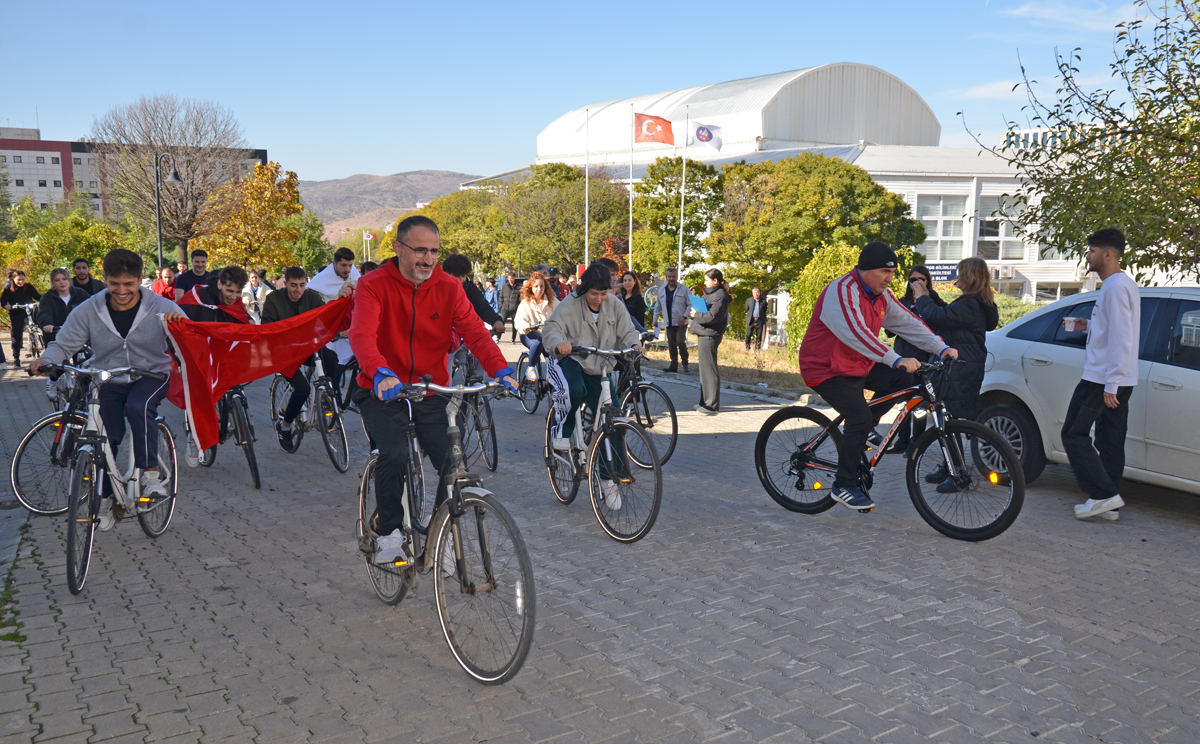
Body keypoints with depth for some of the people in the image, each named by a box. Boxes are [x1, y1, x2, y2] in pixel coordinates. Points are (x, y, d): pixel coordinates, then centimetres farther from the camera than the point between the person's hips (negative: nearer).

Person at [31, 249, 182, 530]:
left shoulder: (161, 308, -13)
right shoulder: (88, 311, -8)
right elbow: (64, 345, -1)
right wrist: (45, 360, -23)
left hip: (151, 376, -2)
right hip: (108, 382, 3)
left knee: (138, 406, -34)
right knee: (104, 437, -9)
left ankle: (150, 473, -18)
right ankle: (104, 499, 15)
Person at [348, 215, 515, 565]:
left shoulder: (449, 287, -1)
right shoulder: (374, 285, -11)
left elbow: (474, 331, -12)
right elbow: (362, 334, -26)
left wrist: (501, 371, -31)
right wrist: (381, 373, -47)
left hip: (431, 394, 3)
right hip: (384, 393, -3)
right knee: (394, 455, -26)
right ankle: (388, 533, -2)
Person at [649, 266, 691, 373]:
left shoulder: (684, 289, -1)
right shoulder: (661, 290, 11)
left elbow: (690, 305, -1)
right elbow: (658, 306, 19)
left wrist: (684, 316, -13)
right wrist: (655, 319, 14)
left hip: (681, 323, -4)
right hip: (668, 323, 4)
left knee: (680, 342, -15)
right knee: (671, 345, 8)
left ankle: (685, 364, -1)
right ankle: (674, 365, 15)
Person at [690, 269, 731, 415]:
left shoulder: (720, 295, -13)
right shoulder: (710, 293, 18)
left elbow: (712, 316, -22)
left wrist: (696, 315, -10)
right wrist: (695, 313, 2)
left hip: (710, 336, -11)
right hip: (704, 334, 11)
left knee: (710, 370, -7)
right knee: (705, 369, 15)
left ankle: (712, 406, -3)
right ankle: (705, 402, 24)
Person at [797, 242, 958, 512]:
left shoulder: (881, 295, 6)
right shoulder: (842, 291, -24)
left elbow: (908, 322, 5)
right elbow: (857, 333, -37)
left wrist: (941, 348, -7)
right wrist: (897, 360, -45)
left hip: (859, 365, 9)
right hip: (827, 370, -9)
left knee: (903, 377, -6)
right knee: (860, 417, -21)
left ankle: (865, 428, 10)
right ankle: (843, 486, -7)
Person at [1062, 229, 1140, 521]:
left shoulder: (1115, 287, -16)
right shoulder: (1124, 284, 17)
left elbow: (1121, 340, -21)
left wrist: (1110, 385, -22)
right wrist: (1088, 326, 15)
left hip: (1102, 379, -10)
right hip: (1117, 381, 10)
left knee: (1074, 434, -5)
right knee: (1110, 441, 11)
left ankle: (1104, 494, -7)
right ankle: (1109, 502, 14)